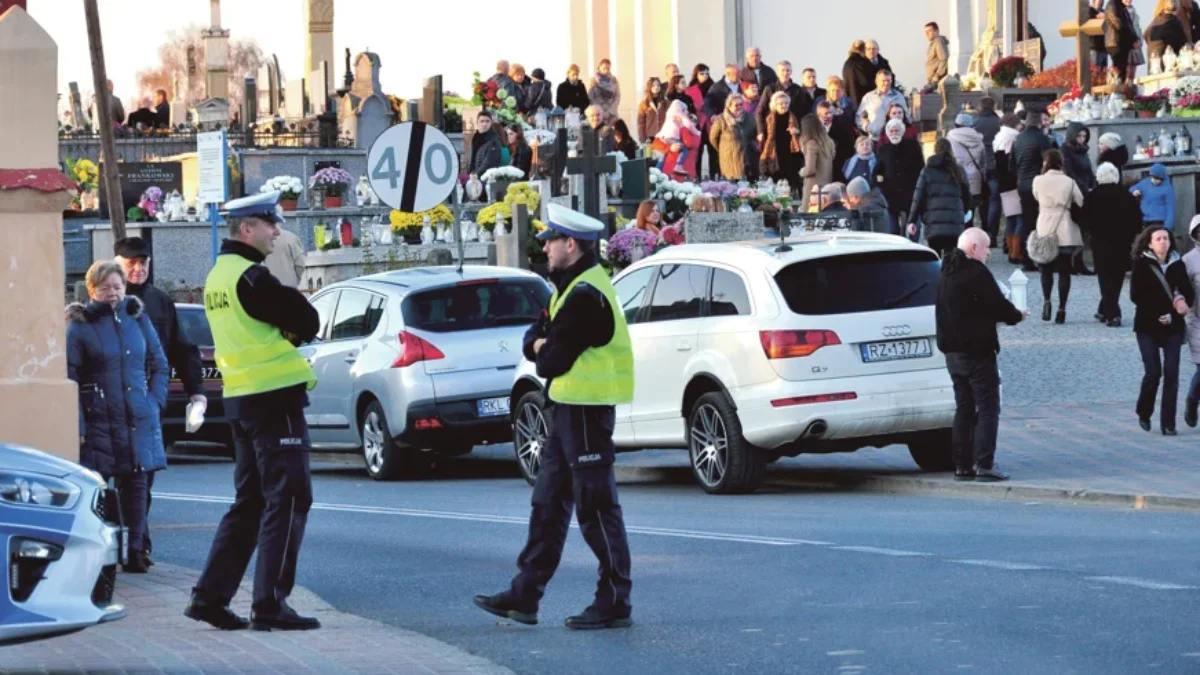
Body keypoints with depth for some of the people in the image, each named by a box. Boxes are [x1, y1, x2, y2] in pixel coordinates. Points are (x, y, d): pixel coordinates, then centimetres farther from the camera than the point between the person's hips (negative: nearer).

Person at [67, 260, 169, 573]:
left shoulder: (137, 318, 10)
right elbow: (69, 379, -6)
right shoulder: (80, 326, -3)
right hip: (98, 420, -4)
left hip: (139, 419, 4)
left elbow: (159, 365, 16)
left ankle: (135, 550, 9)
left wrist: (156, 403, 4)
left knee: (136, 482, 4)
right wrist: (77, 426, -13)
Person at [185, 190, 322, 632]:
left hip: (242, 397, 10)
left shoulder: (218, 276, 15)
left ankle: (210, 596, 14)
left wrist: (283, 332, 3)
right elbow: (308, 324, -14)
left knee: (251, 501, 15)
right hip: (275, 397, -10)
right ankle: (270, 604, -6)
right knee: (287, 500, -5)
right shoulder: (251, 277, -15)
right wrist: (291, 299, 5)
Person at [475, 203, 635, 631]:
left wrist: (545, 354, 2)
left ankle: (615, 603, -1)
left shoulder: (585, 296, -19)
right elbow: (535, 339, 17)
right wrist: (540, 344, -5)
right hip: (568, 407, 11)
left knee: (596, 507, -6)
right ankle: (525, 595, 17)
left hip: (585, 410, -11)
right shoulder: (570, 287, 15)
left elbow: (552, 362, -20)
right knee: (548, 503, 12)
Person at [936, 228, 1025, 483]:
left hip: (953, 351, 9)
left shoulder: (948, 274, 14)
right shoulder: (977, 273, -15)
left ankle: (962, 464, 10)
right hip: (977, 351, -8)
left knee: (964, 407, 12)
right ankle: (984, 464, -12)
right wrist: (1017, 316, 5)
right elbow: (998, 306, -17)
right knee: (988, 407, -5)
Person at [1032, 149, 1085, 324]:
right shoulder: (1069, 182, -4)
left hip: (1045, 230, 0)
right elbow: (1080, 203, -2)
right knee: (1064, 270, 6)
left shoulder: (1038, 181, -4)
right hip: (1067, 233, 0)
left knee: (1046, 268, 13)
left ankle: (1046, 300, -9)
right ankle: (1061, 309, 2)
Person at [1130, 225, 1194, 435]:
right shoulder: (1141, 265, -1)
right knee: (1153, 372, -10)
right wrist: (1171, 304, -14)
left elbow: (1189, 294, 5)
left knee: (1171, 373, -7)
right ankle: (1144, 414, 15)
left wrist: (1172, 315, -15)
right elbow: (1137, 296, -8)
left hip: (1173, 327, 2)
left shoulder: (1178, 265, 7)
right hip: (1147, 327, -2)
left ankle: (1168, 423, -4)